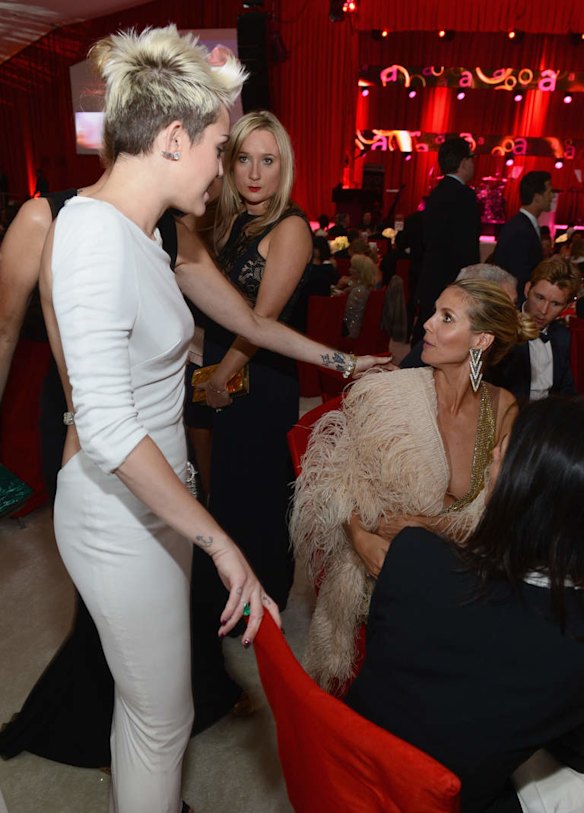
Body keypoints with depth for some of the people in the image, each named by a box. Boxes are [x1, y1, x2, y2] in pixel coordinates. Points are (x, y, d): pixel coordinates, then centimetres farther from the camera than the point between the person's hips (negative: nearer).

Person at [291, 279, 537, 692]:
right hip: (370, 564, -1)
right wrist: (360, 535, -24)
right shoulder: (389, 394, -15)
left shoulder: (503, 408, -7)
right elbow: (338, 473, -8)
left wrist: (425, 524, -18)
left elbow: (489, 509, -2)